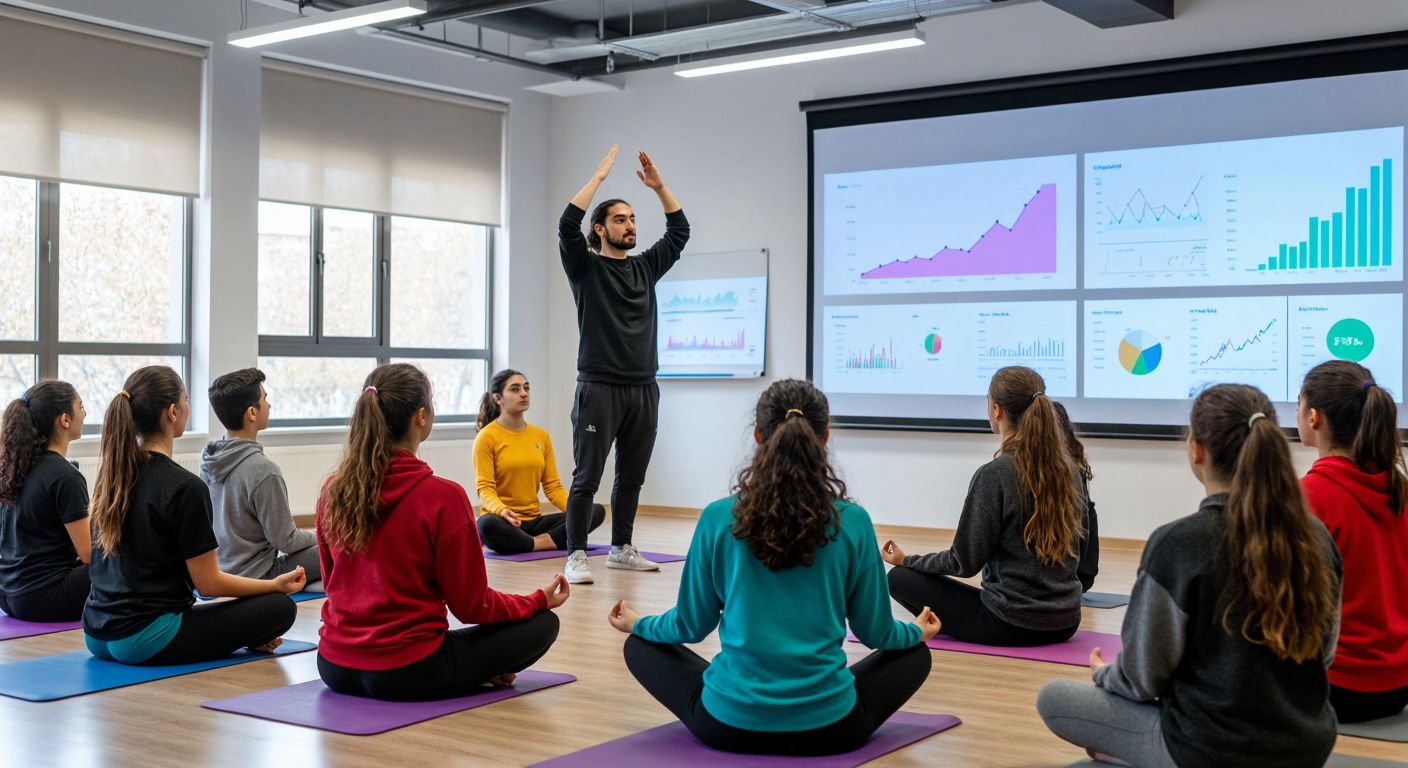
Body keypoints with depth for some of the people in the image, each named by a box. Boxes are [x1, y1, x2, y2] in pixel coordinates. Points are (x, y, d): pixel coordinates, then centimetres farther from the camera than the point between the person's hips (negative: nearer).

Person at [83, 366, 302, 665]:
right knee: (279, 607, -2)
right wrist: (277, 584, 1)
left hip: (97, 636, 9)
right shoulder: (184, 487, -19)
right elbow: (208, 583, -13)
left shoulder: (112, 473, 5)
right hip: (146, 640, -8)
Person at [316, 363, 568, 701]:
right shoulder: (443, 497, -18)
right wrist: (541, 599, 7)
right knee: (542, 624, 10)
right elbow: (472, 605, -10)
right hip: (408, 674, -6)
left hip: (335, 669, 6)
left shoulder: (333, 490, -1)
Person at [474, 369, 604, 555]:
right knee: (487, 524, -42)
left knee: (597, 511, -13)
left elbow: (553, 486, 8)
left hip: (533, 522, 5)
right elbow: (485, 488, -11)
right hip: (505, 521, -5)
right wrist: (501, 510, -33)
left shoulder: (541, 435, 10)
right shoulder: (487, 437, -5)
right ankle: (547, 543, -23)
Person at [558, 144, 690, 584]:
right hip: (599, 388, -6)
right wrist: (600, 175, -13)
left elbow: (680, 230, 15)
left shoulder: (645, 267, 15)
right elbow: (567, 225, -17)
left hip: (643, 390, 6)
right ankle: (576, 557, 0)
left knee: (631, 477, 13)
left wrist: (658, 186, 6)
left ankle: (621, 550, 24)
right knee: (588, 477, -5)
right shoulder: (586, 268, -1)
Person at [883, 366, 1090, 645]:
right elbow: (1079, 545, 12)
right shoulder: (1068, 469, 1)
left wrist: (906, 560, 3)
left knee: (900, 579, 6)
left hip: (1012, 623, -7)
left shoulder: (993, 475, -18)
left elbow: (965, 562, -14)